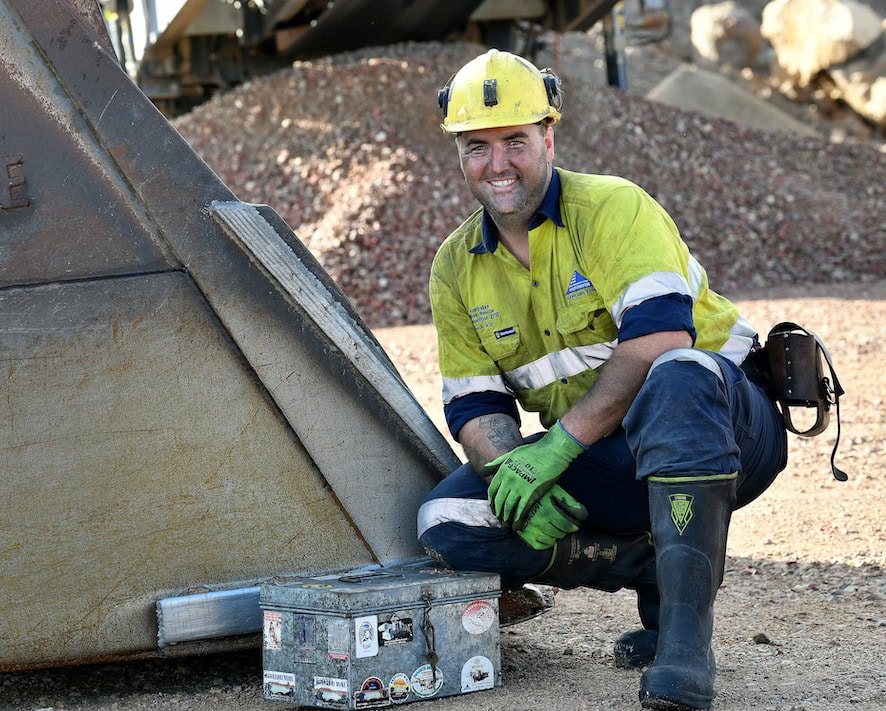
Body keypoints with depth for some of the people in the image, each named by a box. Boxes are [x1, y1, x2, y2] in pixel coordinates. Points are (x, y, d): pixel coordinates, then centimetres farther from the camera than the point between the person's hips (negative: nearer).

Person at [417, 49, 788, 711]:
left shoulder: (612, 208, -12)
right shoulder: (457, 267, 6)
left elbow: (660, 338, -26)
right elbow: (475, 407, 4)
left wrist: (559, 442, -28)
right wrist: (513, 471, -19)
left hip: (723, 420, -6)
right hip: (599, 464, 6)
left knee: (677, 379, -42)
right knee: (448, 523, -15)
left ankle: (685, 634, -41)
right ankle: (659, 572, -8)